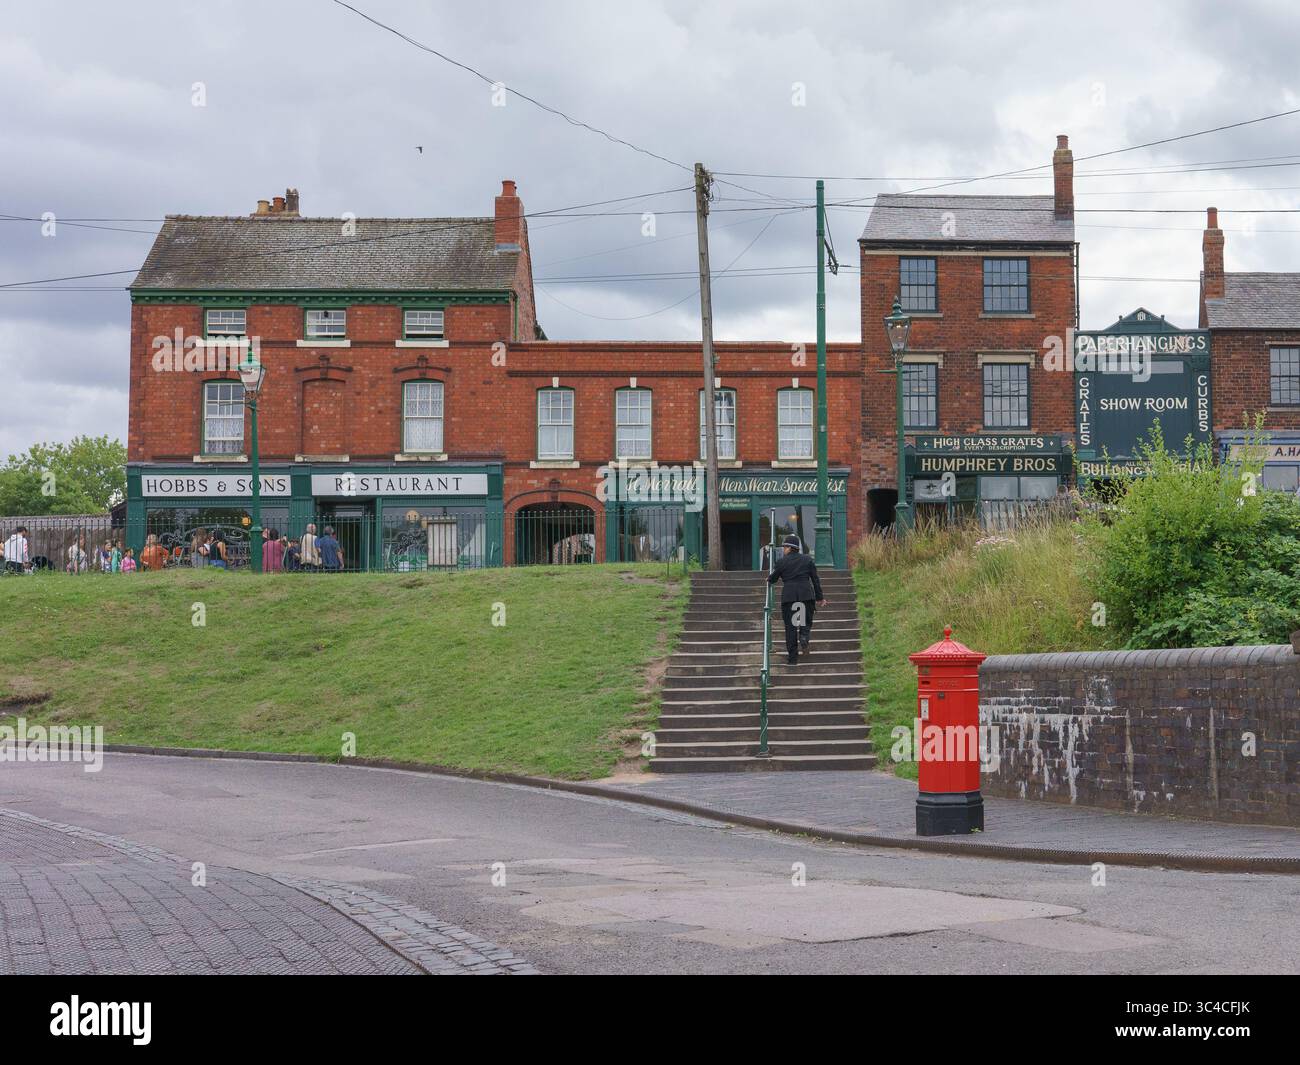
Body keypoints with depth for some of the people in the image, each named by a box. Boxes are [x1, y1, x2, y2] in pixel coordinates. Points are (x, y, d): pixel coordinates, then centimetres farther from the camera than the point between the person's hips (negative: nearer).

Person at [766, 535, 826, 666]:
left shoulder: (781, 562, 1)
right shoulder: (808, 559, 7)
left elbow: (772, 579, 10)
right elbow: (815, 579, 8)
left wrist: (769, 578, 35)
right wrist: (819, 597, 14)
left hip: (788, 595, -1)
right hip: (806, 594, 1)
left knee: (790, 626, 5)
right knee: (806, 621, 16)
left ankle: (793, 657, 5)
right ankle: (804, 636, -18)